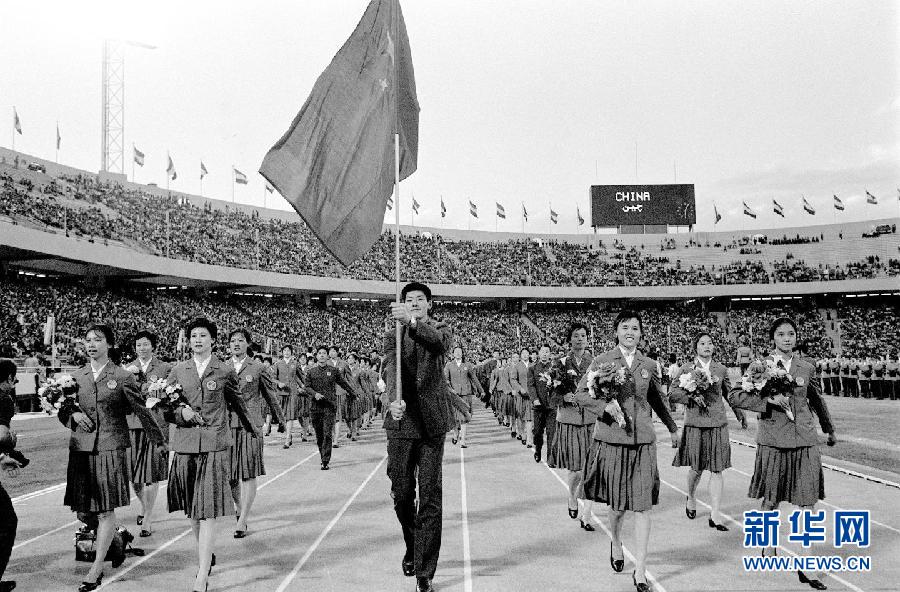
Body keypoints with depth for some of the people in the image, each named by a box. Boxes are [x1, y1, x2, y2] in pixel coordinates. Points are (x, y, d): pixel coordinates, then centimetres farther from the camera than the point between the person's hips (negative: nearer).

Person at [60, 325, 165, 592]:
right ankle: (111, 535, 37)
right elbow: (62, 411, 16)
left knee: (106, 511, -2)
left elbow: (141, 410, 4)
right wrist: (73, 414, -7)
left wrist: (159, 440, 10)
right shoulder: (76, 376, 8)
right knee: (82, 512, 7)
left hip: (111, 448, -4)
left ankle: (96, 569, 7)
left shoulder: (123, 377, -2)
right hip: (81, 449, 4)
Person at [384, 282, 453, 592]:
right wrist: (394, 400, -30)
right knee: (401, 493, 9)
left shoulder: (440, 330, 6)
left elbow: (439, 343, -20)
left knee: (430, 497, -1)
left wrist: (412, 322, -39)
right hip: (402, 421, 2)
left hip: (432, 421, -1)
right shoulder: (392, 336, 9)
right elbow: (391, 368, -10)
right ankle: (412, 546, 37)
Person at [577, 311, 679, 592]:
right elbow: (580, 394, 0)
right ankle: (616, 543, 41)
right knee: (616, 502, 11)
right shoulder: (602, 361, -1)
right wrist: (605, 406, -17)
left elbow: (658, 399, 22)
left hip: (642, 441, 2)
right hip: (611, 440, -1)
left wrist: (672, 428, 32)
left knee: (642, 505, -2)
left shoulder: (648, 365, 7)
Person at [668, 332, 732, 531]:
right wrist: (691, 397, -13)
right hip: (695, 424, -2)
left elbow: (729, 394, 19)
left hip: (718, 424, 2)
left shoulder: (721, 369, 7)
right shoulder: (687, 369, 1)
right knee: (697, 468, 7)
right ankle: (691, 498, 36)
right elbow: (672, 394, -1)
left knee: (717, 469, -2)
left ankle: (715, 515, 2)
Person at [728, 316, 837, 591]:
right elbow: (735, 395, -9)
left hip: (805, 440, 2)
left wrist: (830, 430, 33)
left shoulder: (806, 368, 7)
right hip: (772, 440, -2)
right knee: (771, 499, 10)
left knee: (807, 502, -1)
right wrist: (768, 400, -20)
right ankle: (768, 545, 33)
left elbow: (818, 401, 22)